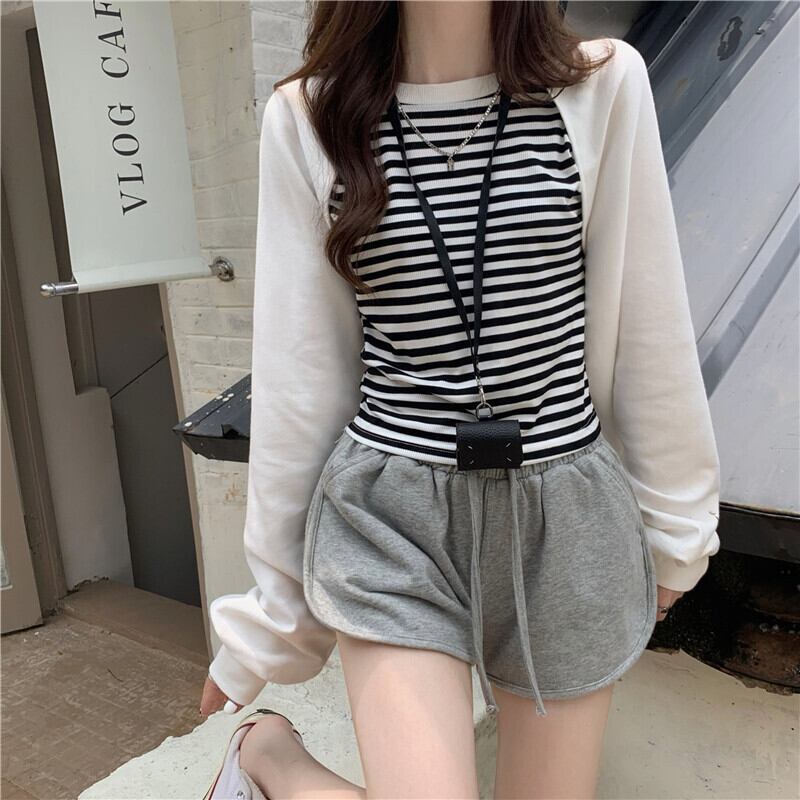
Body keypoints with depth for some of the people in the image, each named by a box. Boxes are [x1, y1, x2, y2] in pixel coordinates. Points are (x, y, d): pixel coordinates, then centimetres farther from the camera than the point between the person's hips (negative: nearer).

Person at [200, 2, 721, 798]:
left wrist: (671, 522, 10)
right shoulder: (307, 115, -2)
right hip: (391, 512, -1)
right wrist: (270, 608, 4)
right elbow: (297, 370, -2)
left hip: (567, 511, 3)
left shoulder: (605, 86, -1)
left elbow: (648, 332, 3)